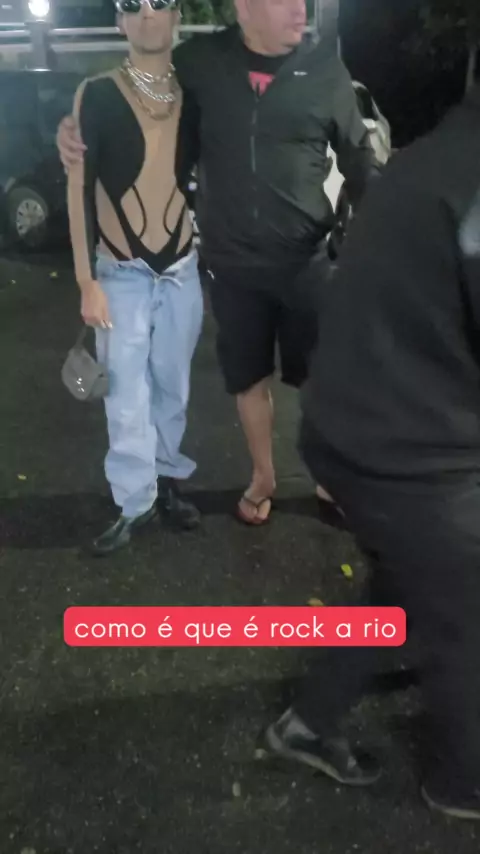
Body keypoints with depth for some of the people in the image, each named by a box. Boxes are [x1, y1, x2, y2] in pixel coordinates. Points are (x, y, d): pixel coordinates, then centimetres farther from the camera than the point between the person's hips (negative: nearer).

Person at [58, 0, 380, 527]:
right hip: (231, 264, 1)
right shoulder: (199, 61, -4)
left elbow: (359, 160, 4)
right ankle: (262, 477, 37)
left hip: (304, 260, -1)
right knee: (249, 378, 15)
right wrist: (79, 130, -5)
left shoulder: (325, 69, -4)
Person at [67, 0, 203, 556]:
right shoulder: (96, 95, -4)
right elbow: (79, 189, -4)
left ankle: (166, 480, 30)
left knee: (172, 387, 12)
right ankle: (135, 502, 16)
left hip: (184, 269, 3)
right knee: (127, 397, 1)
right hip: (122, 274, -2)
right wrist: (86, 281, -9)